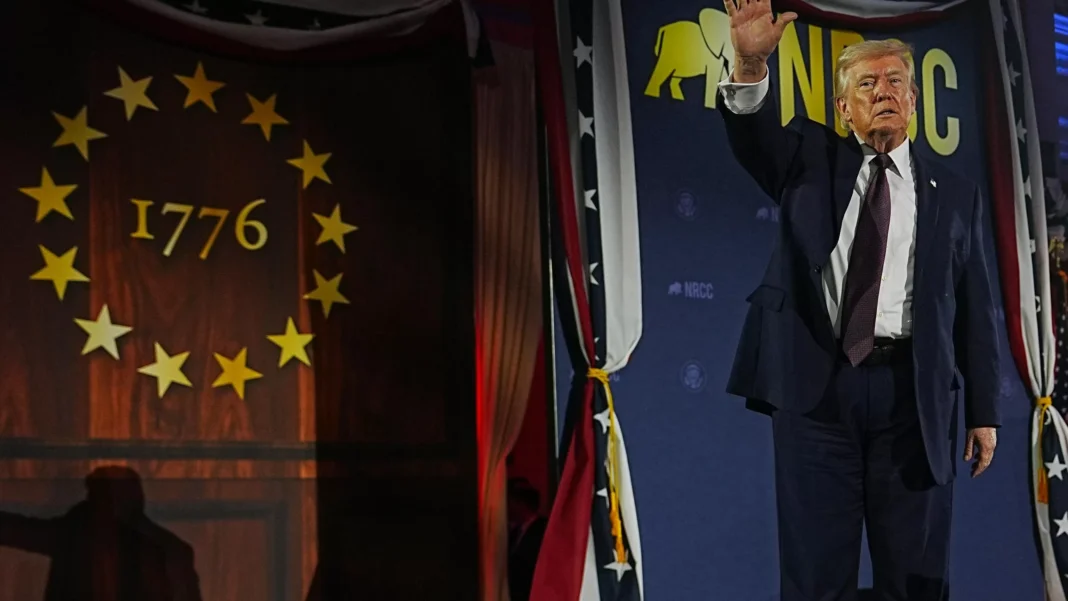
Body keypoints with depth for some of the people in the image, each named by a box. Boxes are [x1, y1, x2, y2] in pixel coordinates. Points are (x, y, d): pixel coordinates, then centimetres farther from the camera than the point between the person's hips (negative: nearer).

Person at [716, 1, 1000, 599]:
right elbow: (753, 131, -8)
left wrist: (984, 411, 6)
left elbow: (976, 309, 10)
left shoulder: (954, 193, 12)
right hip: (815, 382, 0)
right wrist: (750, 65, -30)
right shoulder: (810, 160, 12)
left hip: (912, 391, 1)